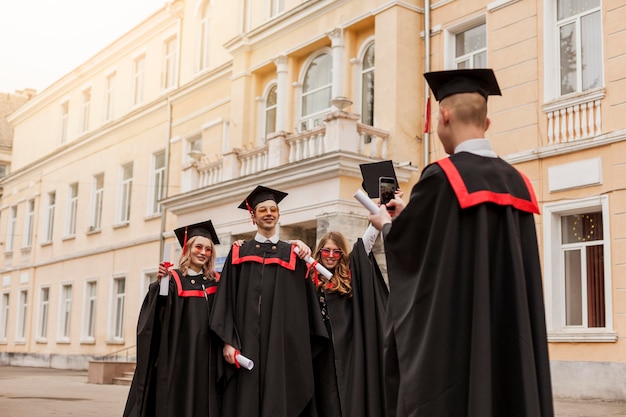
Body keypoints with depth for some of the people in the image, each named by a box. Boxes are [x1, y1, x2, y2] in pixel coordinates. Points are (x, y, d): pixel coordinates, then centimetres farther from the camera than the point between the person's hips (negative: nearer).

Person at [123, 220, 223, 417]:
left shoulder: (216, 282, 10)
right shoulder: (173, 280, -2)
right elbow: (152, 316, -12)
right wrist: (160, 284, -28)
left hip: (206, 360, 4)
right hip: (176, 358, -3)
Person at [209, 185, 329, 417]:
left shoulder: (292, 255, 10)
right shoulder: (239, 253, 10)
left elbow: (304, 303, 7)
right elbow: (227, 300, 3)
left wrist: (302, 349, -1)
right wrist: (229, 341, -8)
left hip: (281, 345, 0)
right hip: (246, 344, 0)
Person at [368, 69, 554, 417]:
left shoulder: (441, 177, -13)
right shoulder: (517, 182, 7)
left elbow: (403, 242, -3)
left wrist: (386, 224, 21)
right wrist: (410, 216, 29)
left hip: (450, 341, -6)